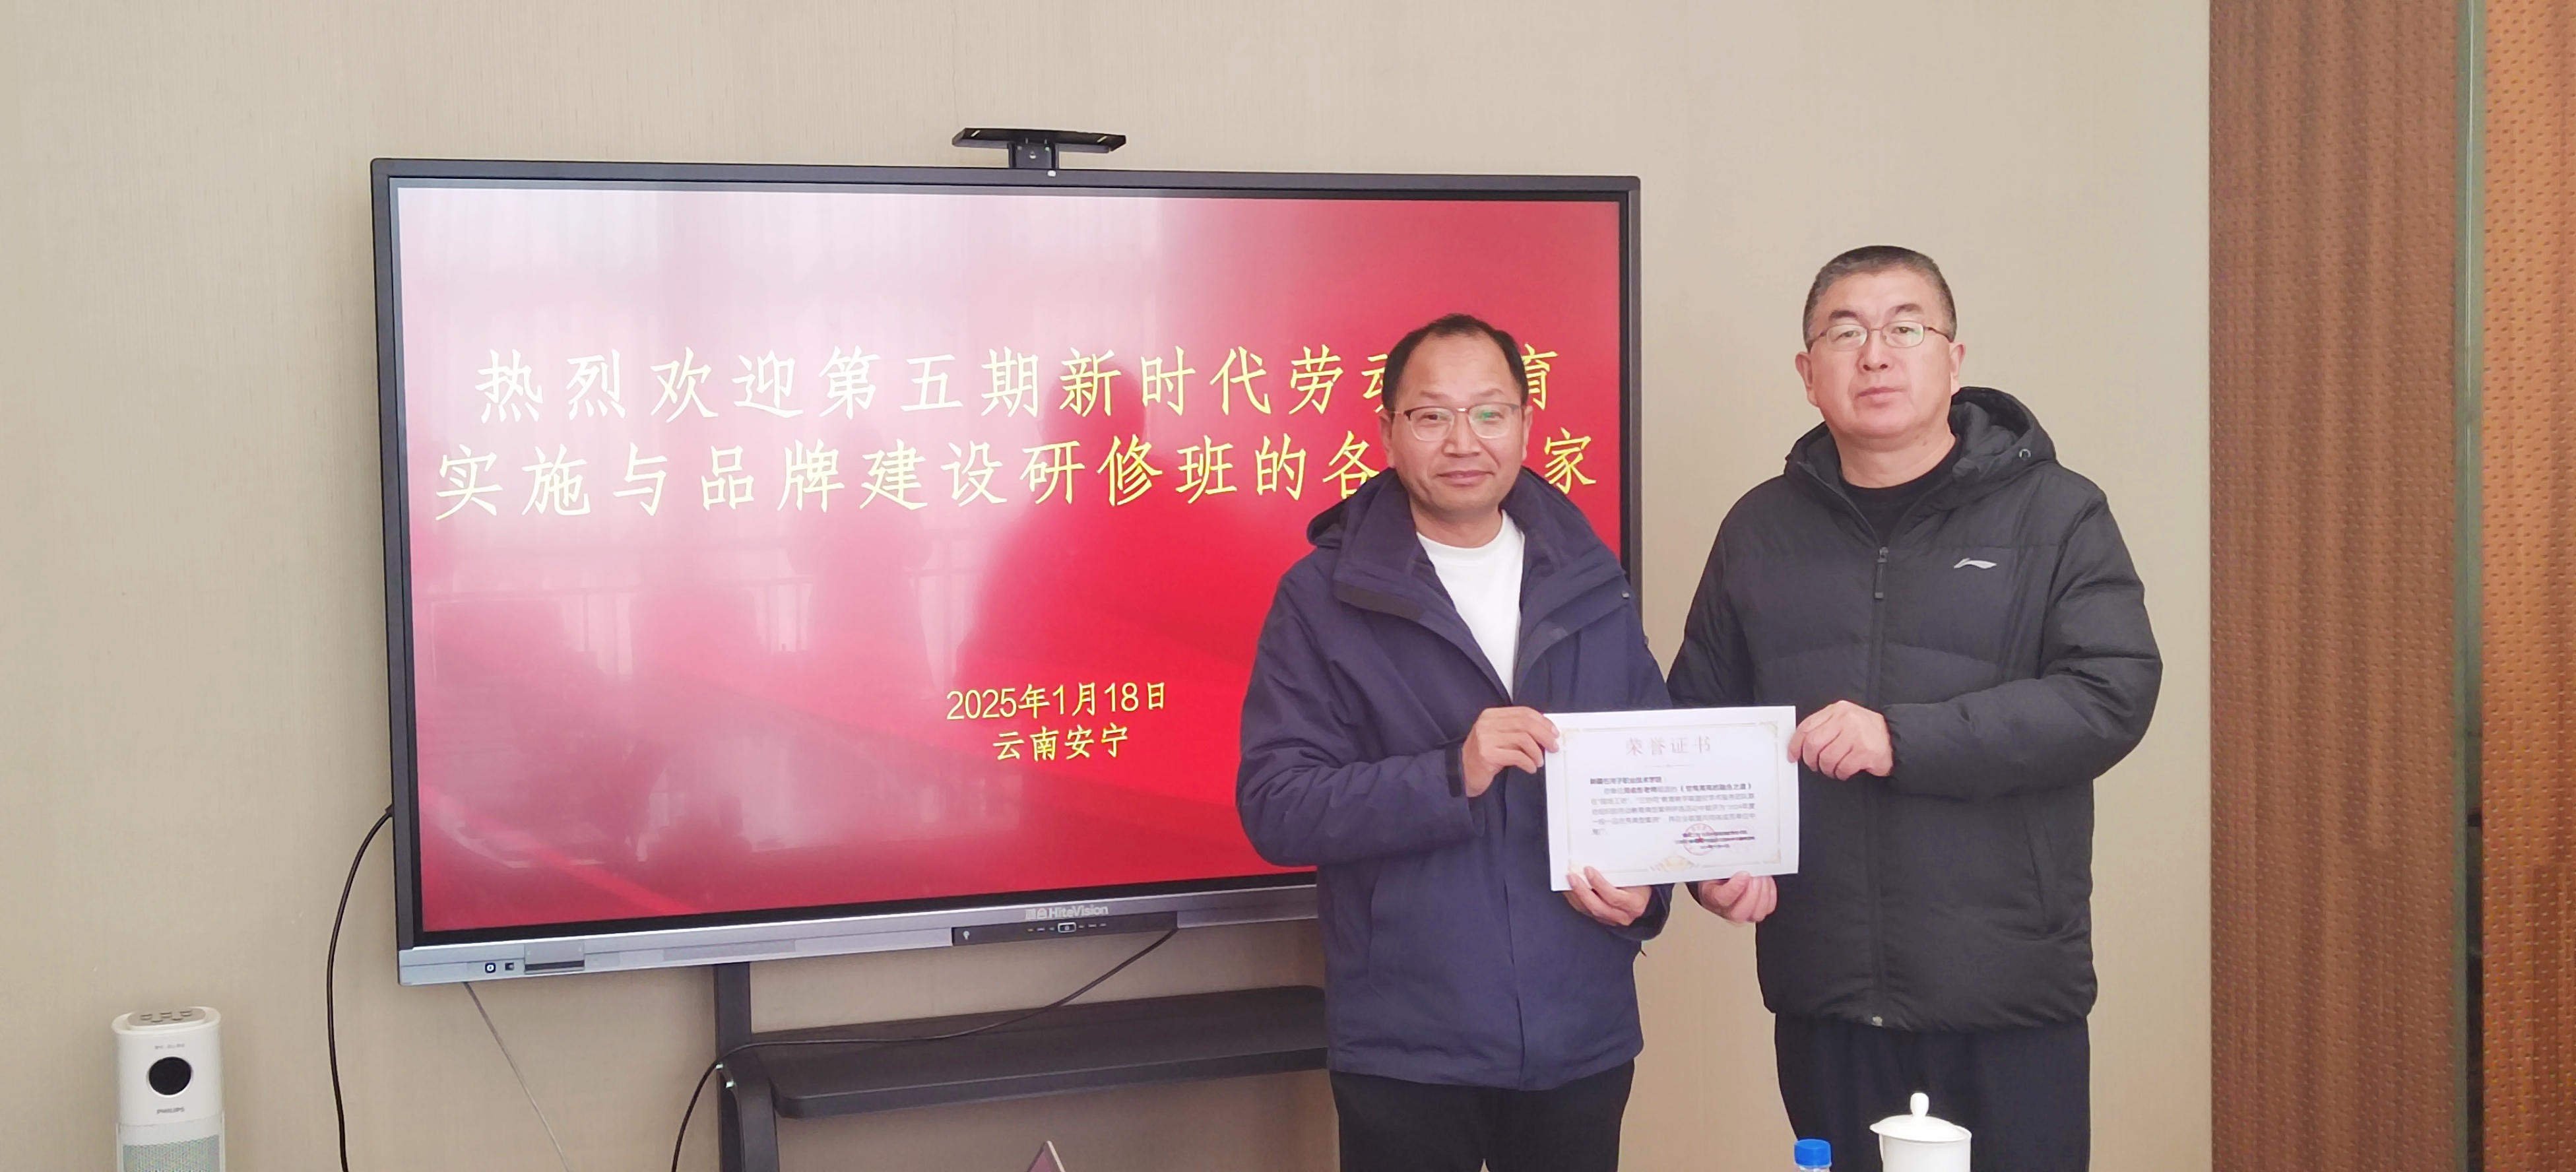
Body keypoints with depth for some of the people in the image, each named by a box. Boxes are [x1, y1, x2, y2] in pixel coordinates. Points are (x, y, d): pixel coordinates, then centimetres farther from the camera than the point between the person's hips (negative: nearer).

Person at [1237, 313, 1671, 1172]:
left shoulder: (1590, 584, 7)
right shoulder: (1323, 597, -5)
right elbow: (1274, 807, -12)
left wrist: (1647, 884, -6)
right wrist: (1450, 776, -24)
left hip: (1583, 1038, 4)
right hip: (1405, 1050, -3)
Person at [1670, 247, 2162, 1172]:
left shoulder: (2053, 515, -1)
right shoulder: (1762, 530, 10)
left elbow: (2113, 695, -13)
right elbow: (1697, 718, 14)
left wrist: (1904, 738, -21)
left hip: (2008, 996, -3)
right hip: (1822, 993, 3)